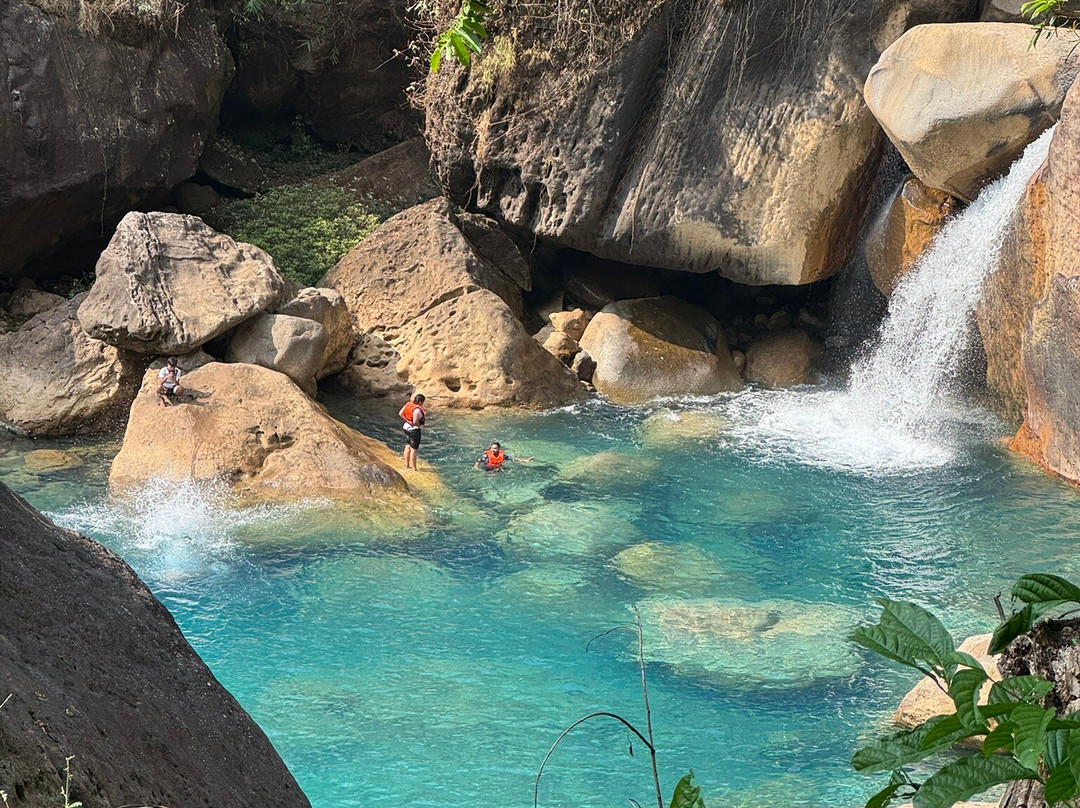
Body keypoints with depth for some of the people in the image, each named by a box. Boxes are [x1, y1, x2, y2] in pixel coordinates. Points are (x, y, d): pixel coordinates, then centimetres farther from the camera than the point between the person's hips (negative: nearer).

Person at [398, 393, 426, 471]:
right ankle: (414, 469, 13)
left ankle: (407, 466, 34)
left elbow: (400, 413, 3)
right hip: (414, 430, -8)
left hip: (406, 427, 8)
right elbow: (415, 422, -34)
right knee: (413, 449, 3)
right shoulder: (417, 409, -26)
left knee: (408, 447, 22)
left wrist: (407, 419, 7)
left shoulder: (408, 404, -3)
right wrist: (420, 425, -14)